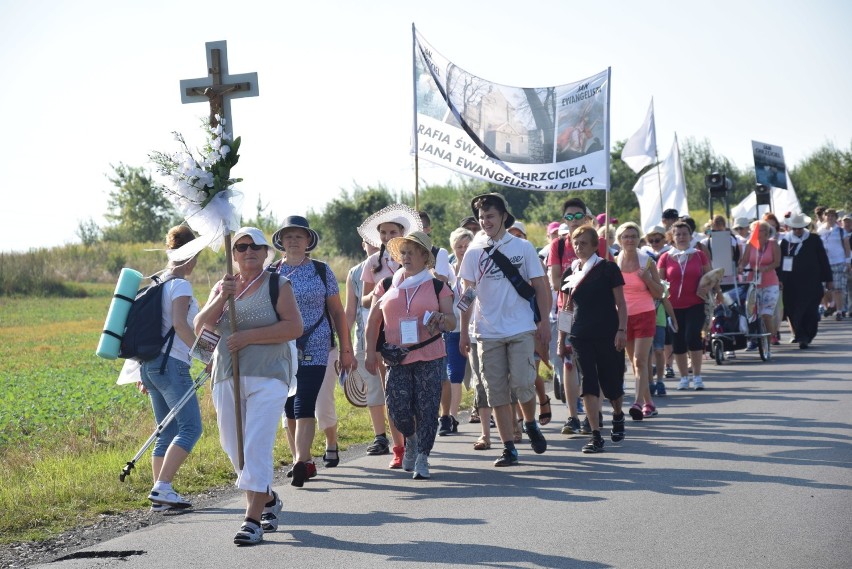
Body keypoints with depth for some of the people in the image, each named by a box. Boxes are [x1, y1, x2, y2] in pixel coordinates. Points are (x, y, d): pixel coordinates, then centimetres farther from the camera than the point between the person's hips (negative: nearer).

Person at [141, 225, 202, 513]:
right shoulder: (180, 285, -8)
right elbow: (179, 323, -21)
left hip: (150, 363, 9)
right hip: (171, 363, -9)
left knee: (167, 432, 11)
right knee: (190, 427, -9)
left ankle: (161, 493, 6)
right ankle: (162, 488, -18)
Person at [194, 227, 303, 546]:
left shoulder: (277, 285, 1)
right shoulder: (223, 287, 14)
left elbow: (294, 327, -11)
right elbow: (200, 327, 4)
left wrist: (249, 336, -14)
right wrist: (221, 299, -12)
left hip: (268, 377, -5)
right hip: (227, 377, 5)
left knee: (256, 447, -14)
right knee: (234, 449, 10)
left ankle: (253, 520, -12)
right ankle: (268, 499, 33)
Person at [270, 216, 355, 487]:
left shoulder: (321, 271, 4)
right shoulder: (272, 273, 7)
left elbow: (337, 312, 7)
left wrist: (346, 349, 5)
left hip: (315, 349, -3)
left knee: (304, 406, -14)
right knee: (289, 409, 6)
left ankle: (301, 463, -18)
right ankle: (304, 461, 16)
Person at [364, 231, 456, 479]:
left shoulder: (437, 286, 5)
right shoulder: (386, 286, 10)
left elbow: (452, 321, 4)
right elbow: (373, 322, 14)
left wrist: (442, 319, -19)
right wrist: (371, 352, 7)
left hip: (430, 358, -2)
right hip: (397, 358, 2)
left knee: (426, 409, -6)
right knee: (398, 409, -4)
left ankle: (422, 457, 4)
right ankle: (411, 439, 28)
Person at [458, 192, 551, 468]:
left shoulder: (523, 247, 3)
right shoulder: (474, 251, 6)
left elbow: (540, 287, 5)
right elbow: (468, 293, 9)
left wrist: (544, 322, -2)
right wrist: (464, 331, 5)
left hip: (521, 330, -2)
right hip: (488, 332, 2)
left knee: (522, 383, -12)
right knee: (496, 391, 1)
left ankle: (531, 424, 17)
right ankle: (509, 447, 7)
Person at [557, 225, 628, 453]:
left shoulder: (607, 268, -3)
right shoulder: (571, 271, 9)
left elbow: (620, 303, -4)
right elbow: (567, 307, 15)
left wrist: (622, 330, -13)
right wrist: (562, 336, 12)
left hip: (607, 334, -3)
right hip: (581, 335, 3)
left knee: (611, 382, 4)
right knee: (588, 383, -6)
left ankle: (618, 416, 36)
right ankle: (596, 436, -6)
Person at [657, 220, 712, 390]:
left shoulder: (699, 255, 4)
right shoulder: (665, 258, 4)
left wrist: (707, 288, -7)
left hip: (695, 305, -1)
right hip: (674, 306, 2)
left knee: (693, 336, -16)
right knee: (677, 342, 5)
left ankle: (697, 376, -3)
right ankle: (684, 377, 19)